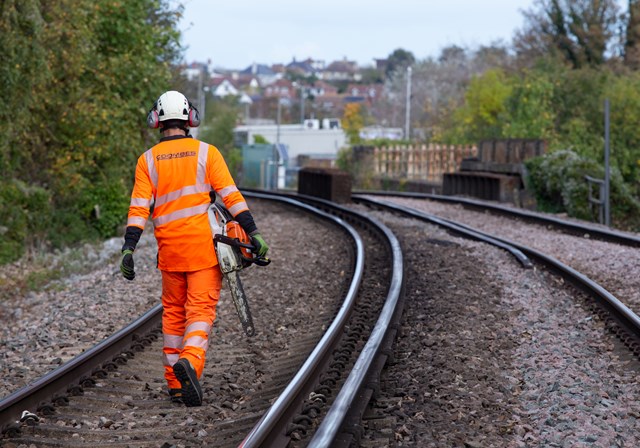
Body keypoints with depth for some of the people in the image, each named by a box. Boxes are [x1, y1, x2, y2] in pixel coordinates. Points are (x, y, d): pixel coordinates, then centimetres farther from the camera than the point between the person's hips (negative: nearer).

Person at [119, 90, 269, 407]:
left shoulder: (148, 160, 4)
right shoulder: (207, 153, 1)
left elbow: (139, 207, -4)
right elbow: (230, 196, -5)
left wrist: (129, 247, -6)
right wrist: (252, 232, -5)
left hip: (170, 248, 2)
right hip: (205, 246, -2)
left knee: (173, 311, 15)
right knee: (201, 309, -3)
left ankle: (175, 384, 16)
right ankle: (190, 360, -31)